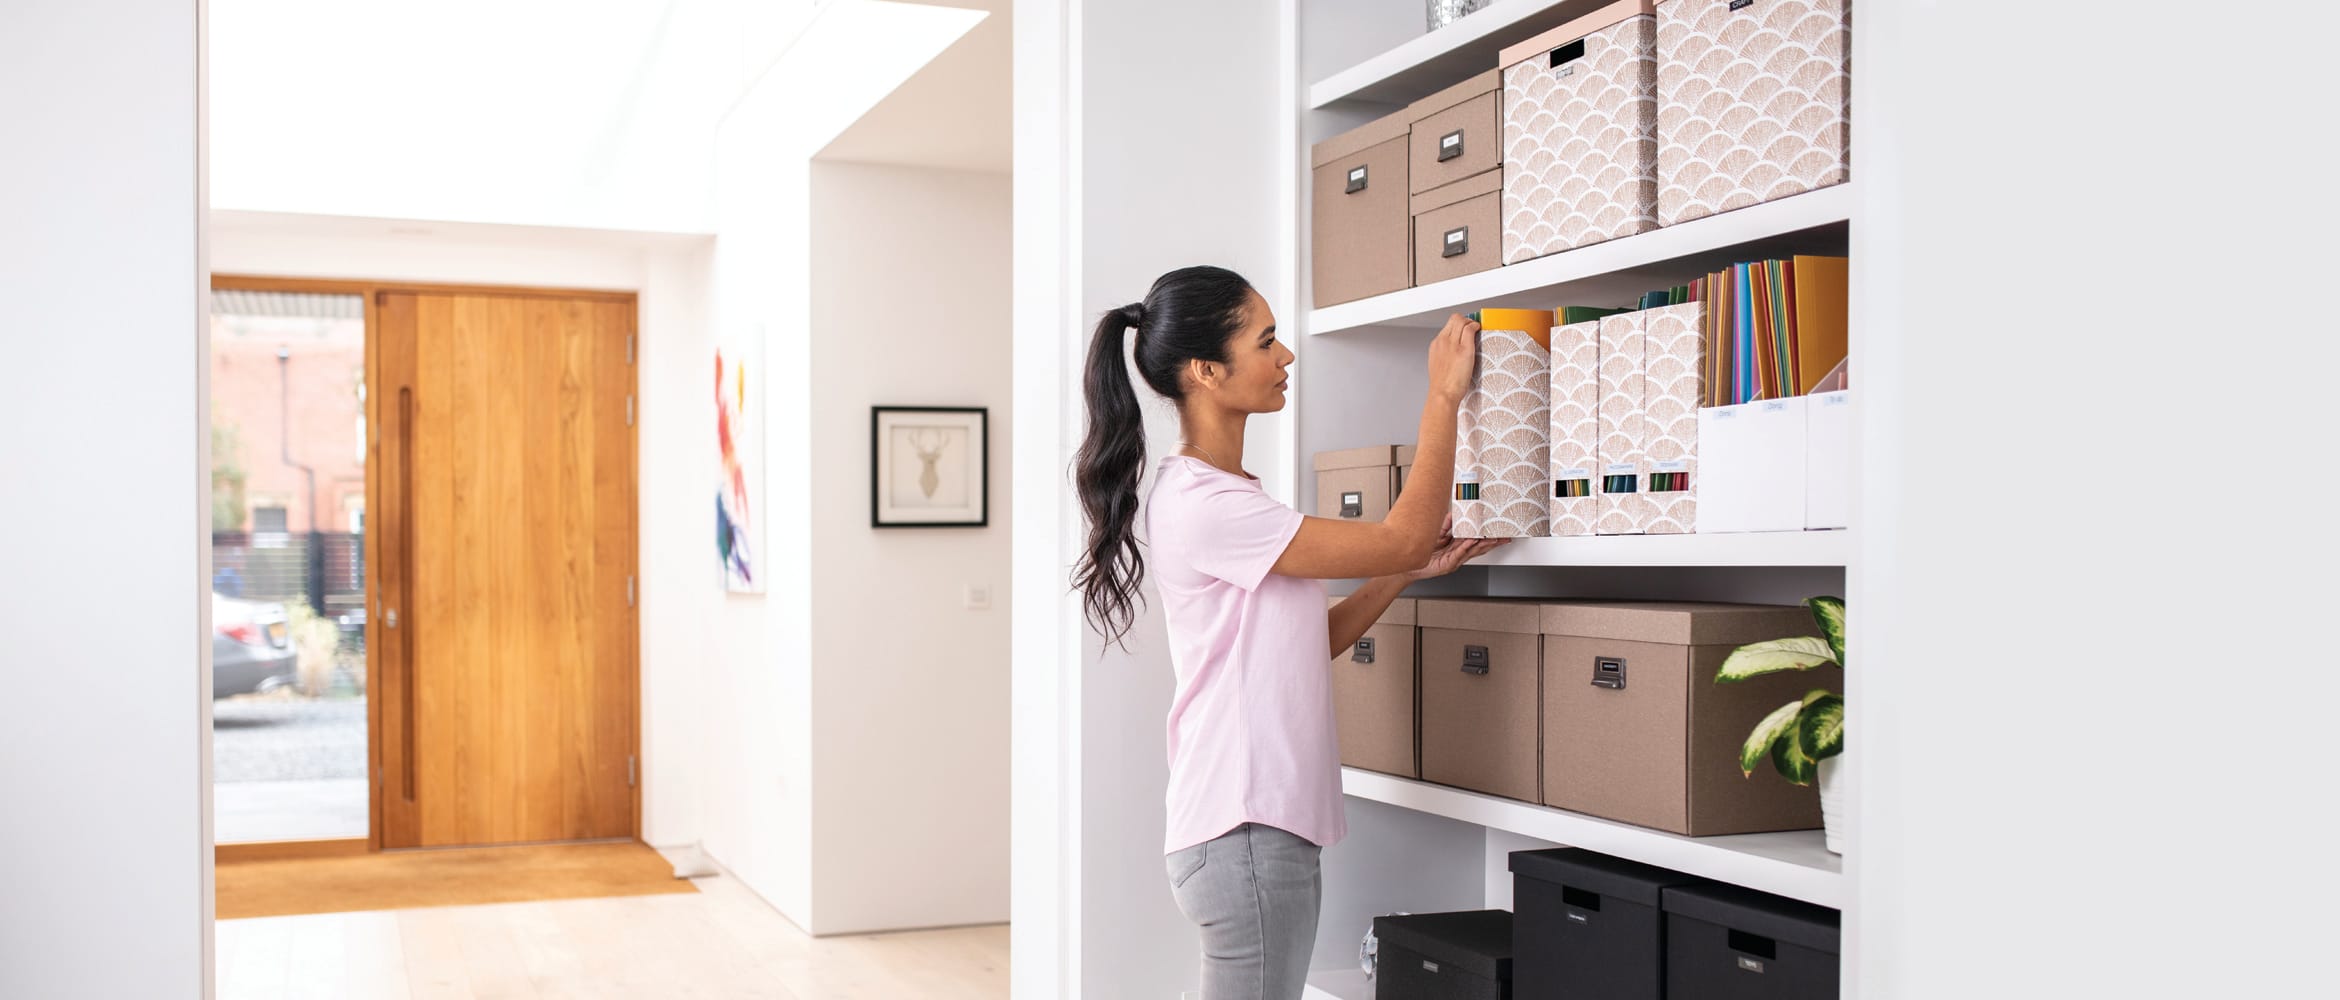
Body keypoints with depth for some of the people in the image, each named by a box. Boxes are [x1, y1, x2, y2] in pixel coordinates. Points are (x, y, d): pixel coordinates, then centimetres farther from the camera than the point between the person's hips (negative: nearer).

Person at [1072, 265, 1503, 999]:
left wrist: (1409, 572, 8)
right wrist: (1443, 397, -7)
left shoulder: (1222, 497, 15)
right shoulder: (1199, 505, -18)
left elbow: (1311, 643, 18)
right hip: (1244, 832, -10)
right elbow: (1402, 536, -16)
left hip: (1267, 825, 10)